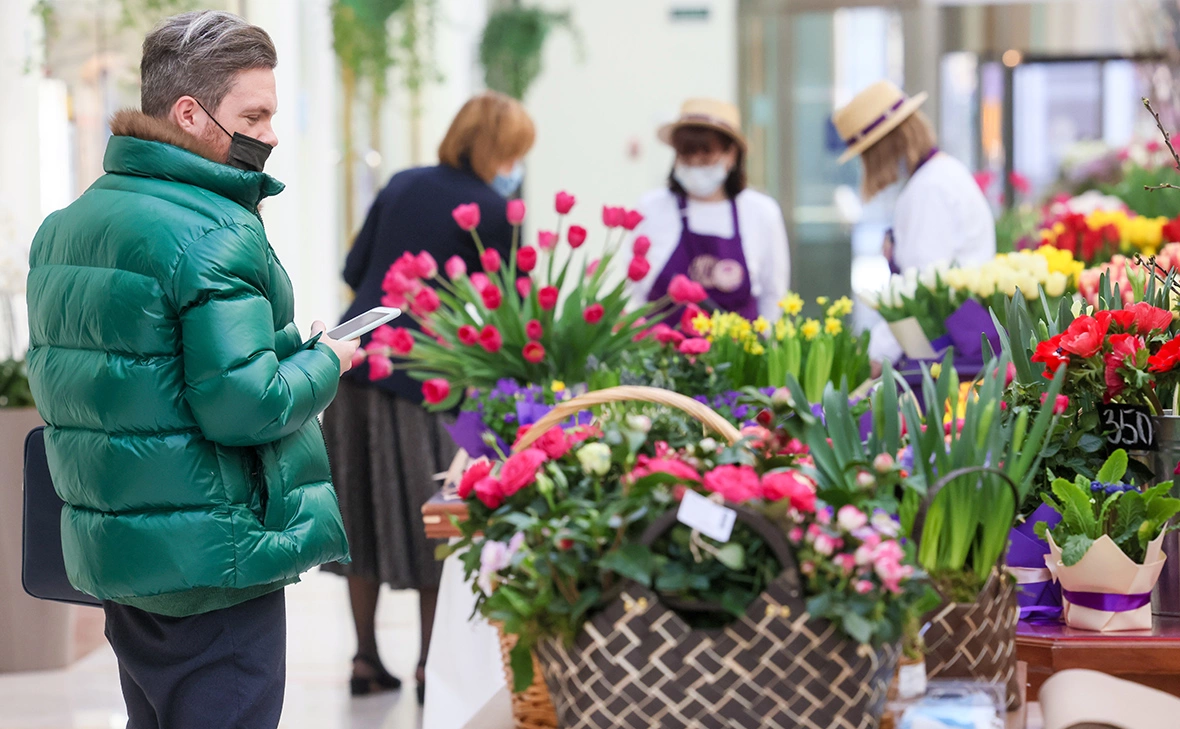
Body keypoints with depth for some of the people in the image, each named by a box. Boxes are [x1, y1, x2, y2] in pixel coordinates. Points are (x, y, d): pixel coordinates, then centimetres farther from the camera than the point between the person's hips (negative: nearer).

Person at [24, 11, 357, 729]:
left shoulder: (62, 227, 10)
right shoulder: (214, 234, -18)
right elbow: (243, 407, -24)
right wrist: (325, 364, -5)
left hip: (107, 555, 9)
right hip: (209, 563, -9)